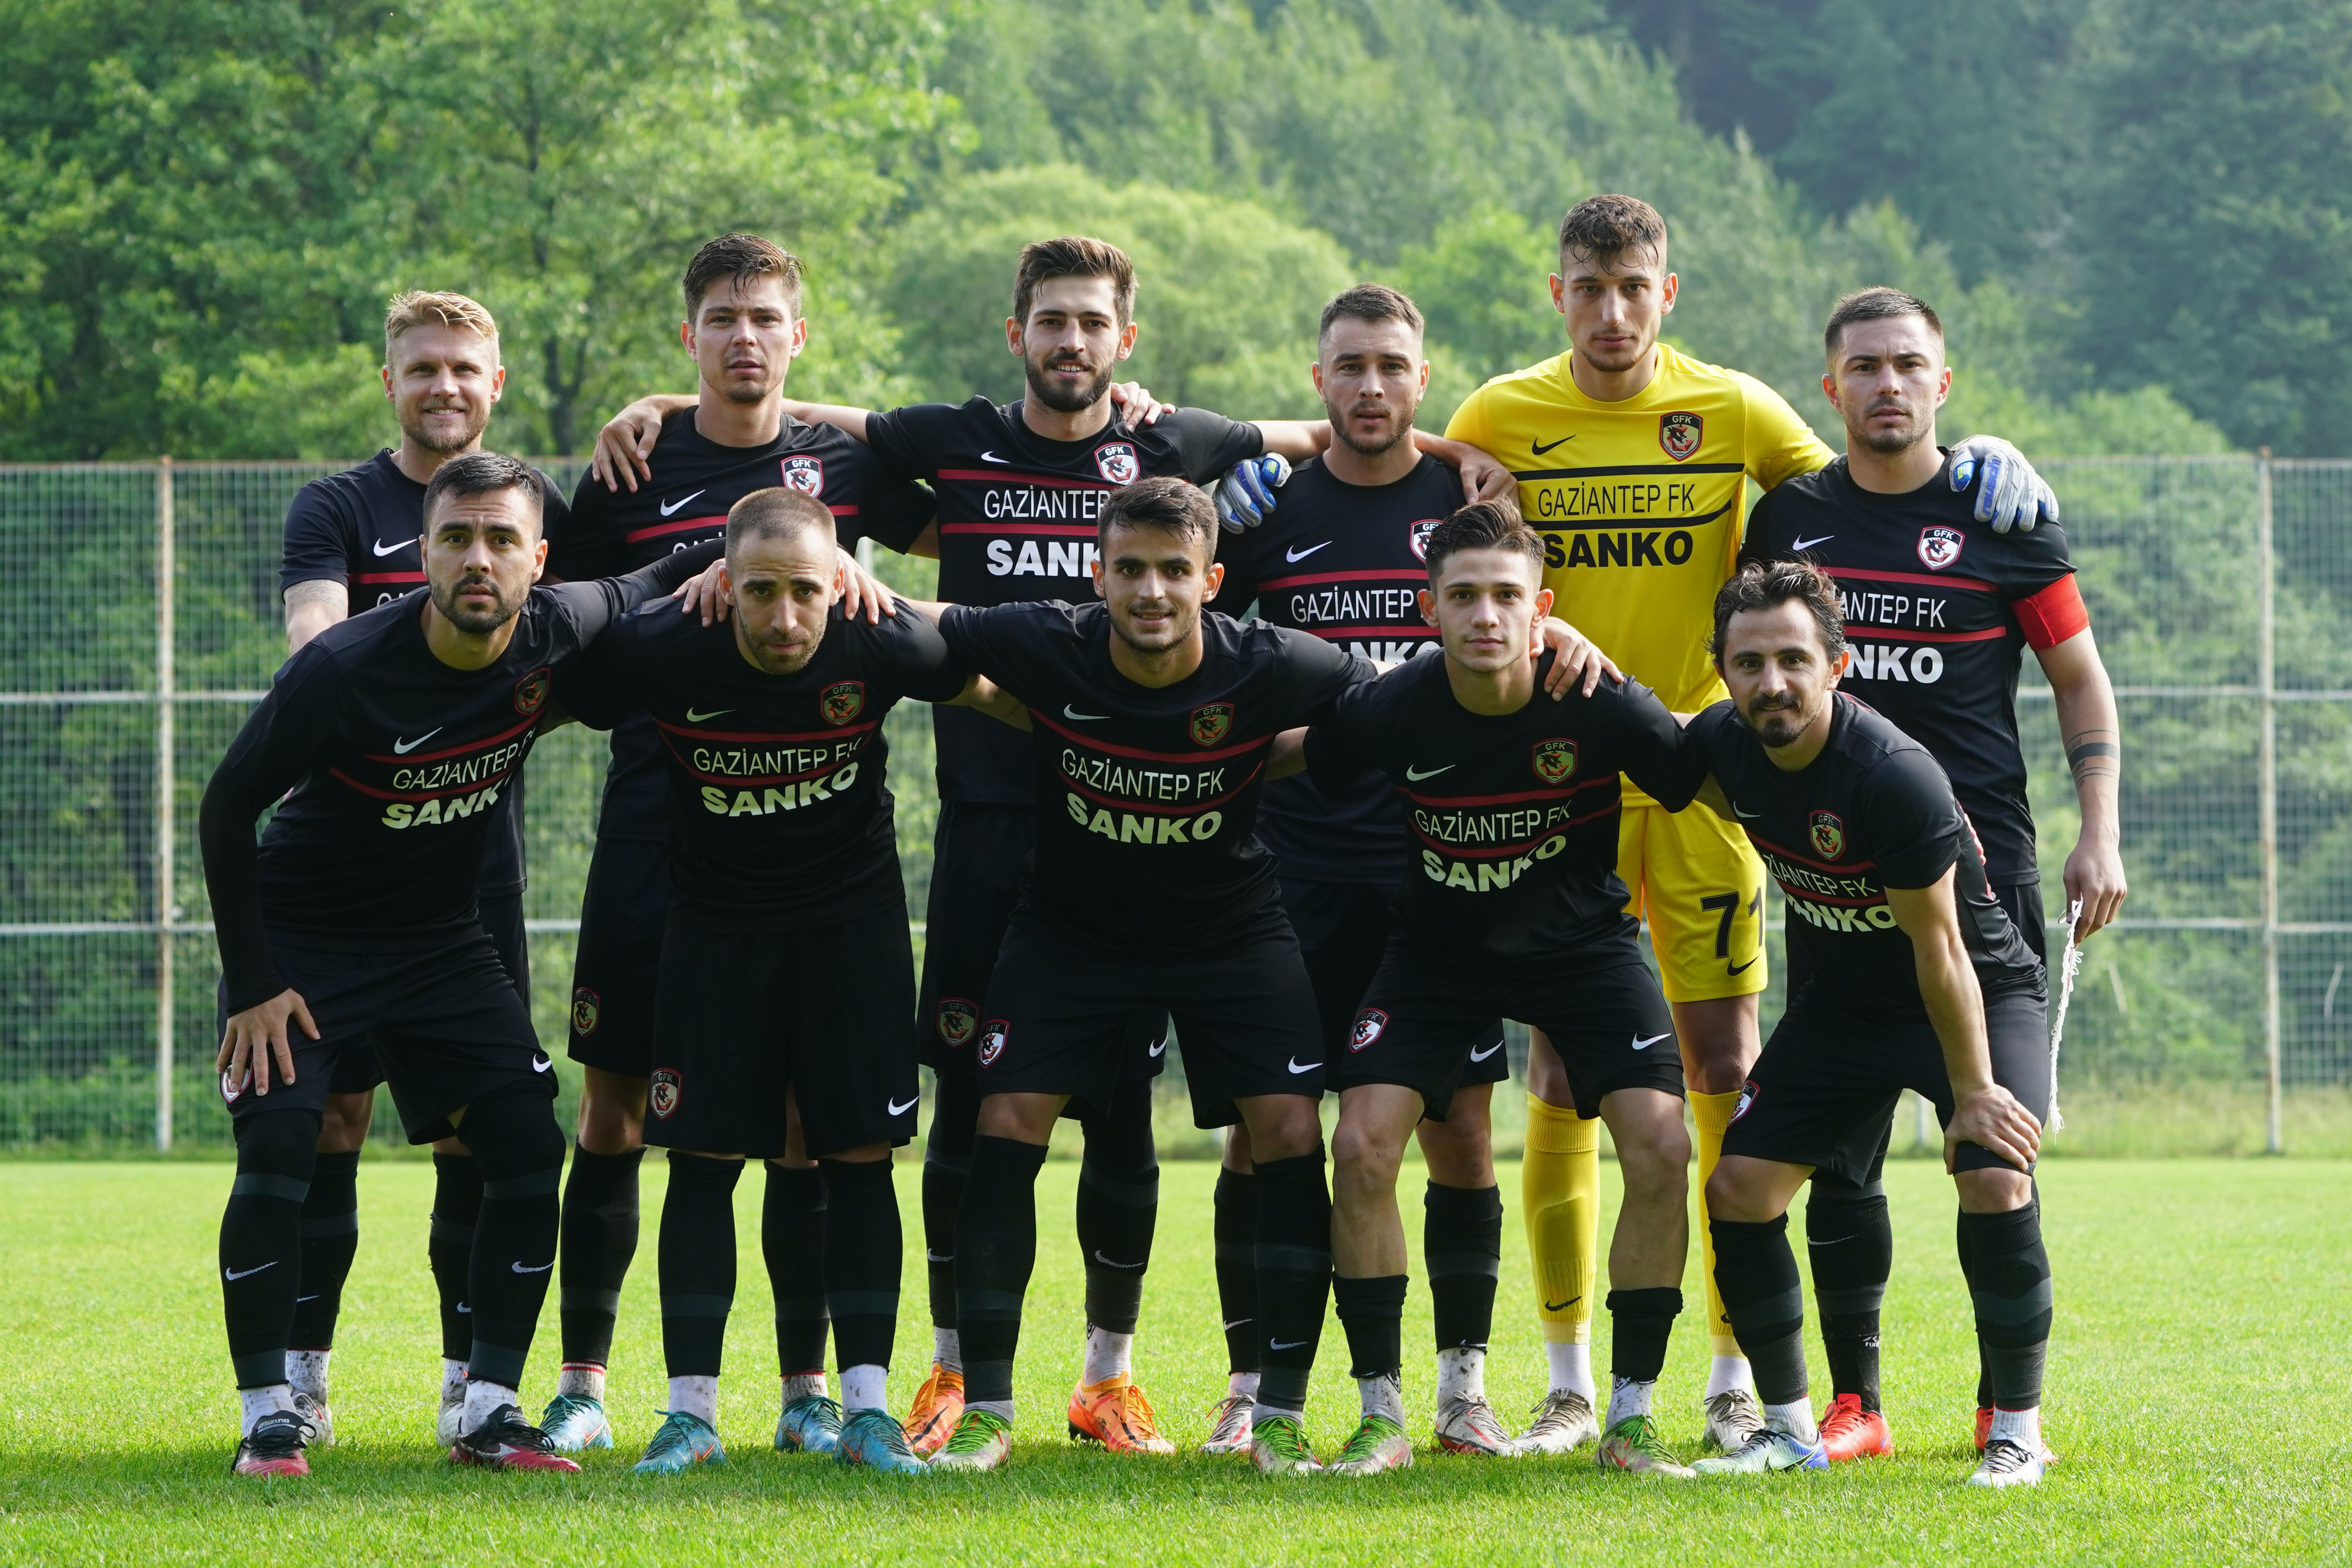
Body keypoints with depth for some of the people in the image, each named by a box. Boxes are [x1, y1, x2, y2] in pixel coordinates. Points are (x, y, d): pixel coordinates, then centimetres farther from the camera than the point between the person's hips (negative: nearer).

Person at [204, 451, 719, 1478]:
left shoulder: (558, 637, -15)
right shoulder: (343, 670, -27)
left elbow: (651, 585, 9)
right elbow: (227, 807, -15)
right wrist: (252, 985, -15)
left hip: (440, 941, 4)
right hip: (299, 940, -4)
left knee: (529, 1149, -7)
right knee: (277, 1155, -18)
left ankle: (490, 1413, 2)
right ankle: (268, 1419, -6)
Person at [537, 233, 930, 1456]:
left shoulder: (844, 466, 5)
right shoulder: (632, 472, 6)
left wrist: (866, 579, -4)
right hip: (655, 829, 0)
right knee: (612, 1105, 0)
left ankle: (809, 1386, 9)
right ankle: (583, 1382, 8)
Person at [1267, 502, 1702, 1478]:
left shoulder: (1601, 707, -25)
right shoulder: (1390, 710, -21)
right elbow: (1274, 761, -2)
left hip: (1582, 941, -1)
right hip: (1437, 947, 1)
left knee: (1661, 1149, -16)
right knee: (1361, 1145, -15)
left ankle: (1631, 1419, -2)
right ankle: (1381, 1416, 0)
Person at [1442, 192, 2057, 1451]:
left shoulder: (1732, 411, -1)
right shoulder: (1500, 421, -1)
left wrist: (1982, 471, -7)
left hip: (1700, 788, 0)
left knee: (1724, 1076, -1)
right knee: (1560, 1083, 0)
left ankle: (1737, 1381, 6)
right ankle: (1569, 1384, 9)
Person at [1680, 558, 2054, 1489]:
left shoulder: (1895, 776, -32)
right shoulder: (1723, 747, -13)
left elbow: (1939, 949, -25)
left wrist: (1971, 1089, -19)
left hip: (1984, 993, -6)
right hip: (1844, 1001, 6)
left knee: (1994, 1175, -26)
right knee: (1738, 1186, -5)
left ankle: (2017, 1432, -9)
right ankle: (1789, 1432, 10)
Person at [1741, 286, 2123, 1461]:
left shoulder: (2001, 515, 3)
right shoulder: (1788, 518, 9)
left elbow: (2080, 680, 8)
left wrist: (2100, 835, -1)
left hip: (1980, 862, -2)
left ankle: (2008, 1406, 4)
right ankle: (1853, 1402, 6)